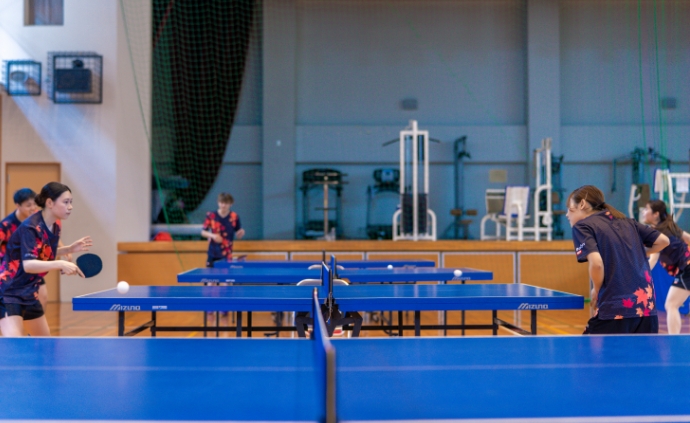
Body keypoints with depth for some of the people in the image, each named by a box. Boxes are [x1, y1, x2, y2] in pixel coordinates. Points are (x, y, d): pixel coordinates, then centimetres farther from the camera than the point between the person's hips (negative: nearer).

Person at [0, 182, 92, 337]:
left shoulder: (55, 228, 4)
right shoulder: (30, 227, -21)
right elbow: (28, 265, -33)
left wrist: (70, 249, 9)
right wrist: (60, 264, -45)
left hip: (28, 292, 9)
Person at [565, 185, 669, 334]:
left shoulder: (582, 226, 0)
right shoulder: (626, 222, 18)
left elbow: (596, 263, -15)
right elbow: (663, 241, 16)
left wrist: (596, 292, 1)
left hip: (614, 310, -6)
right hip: (647, 306, 6)